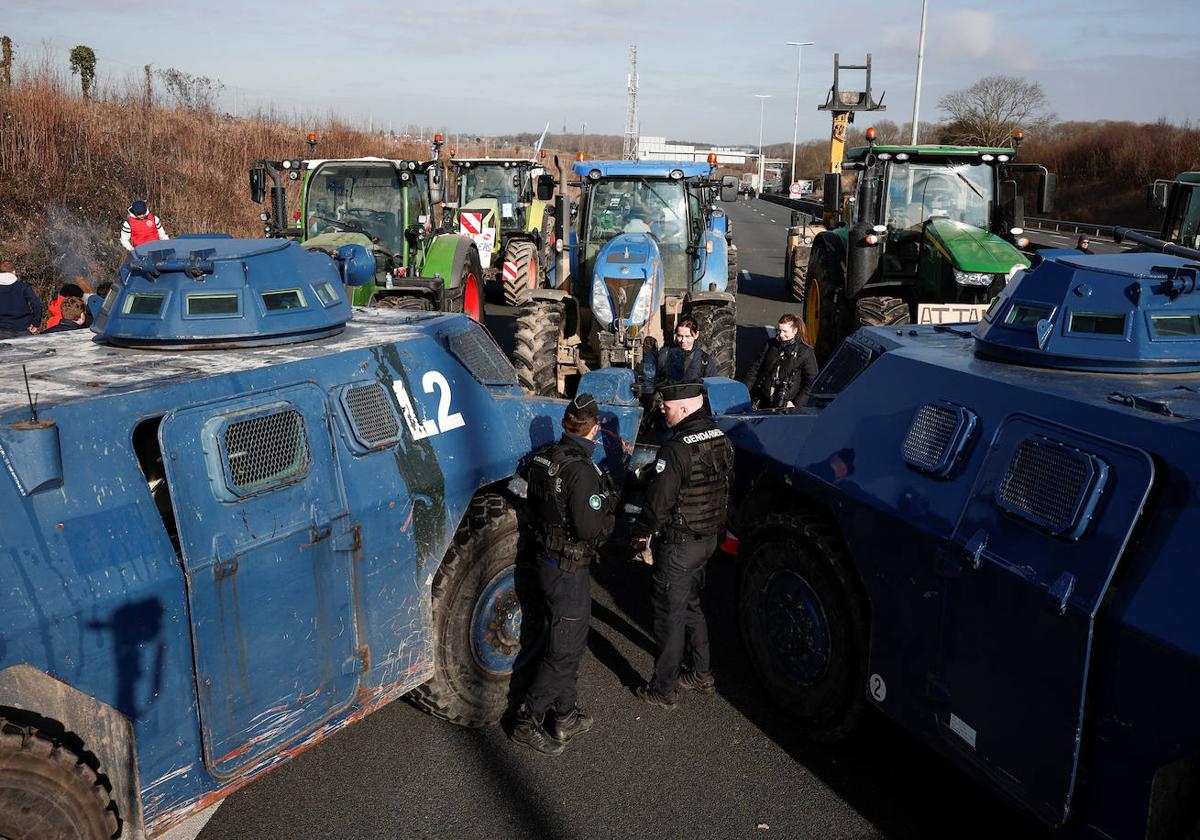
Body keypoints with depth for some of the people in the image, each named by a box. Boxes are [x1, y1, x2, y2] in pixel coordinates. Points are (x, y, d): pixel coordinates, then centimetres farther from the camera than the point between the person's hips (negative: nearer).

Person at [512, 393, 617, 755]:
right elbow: (589, 528, -27)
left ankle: (566, 717, 34)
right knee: (564, 652, 5)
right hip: (569, 570, -9)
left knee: (569, 642, 22)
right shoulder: (582, 470, -25)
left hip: (546, 560, 9)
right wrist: (610, 519, -6)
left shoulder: (543, 458, 2)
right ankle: (527, 722, 15)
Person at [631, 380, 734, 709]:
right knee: (690, 605, 24)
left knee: (670, 615, 5)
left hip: (678, 545, -8)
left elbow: (658, 502, -21)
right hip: (709, 539, 8)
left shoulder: (676, 450, -25)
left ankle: (663, 690, 17)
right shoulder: (720, 440, 1)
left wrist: (641, 534, -5)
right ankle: (701, 675, 36)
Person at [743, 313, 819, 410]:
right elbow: (755, 368, 14)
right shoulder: (771, 345, 9)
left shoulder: (806, 352, -3)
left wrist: (796, 404, -10)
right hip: (763, 401, 4)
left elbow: (810, 382, -3)